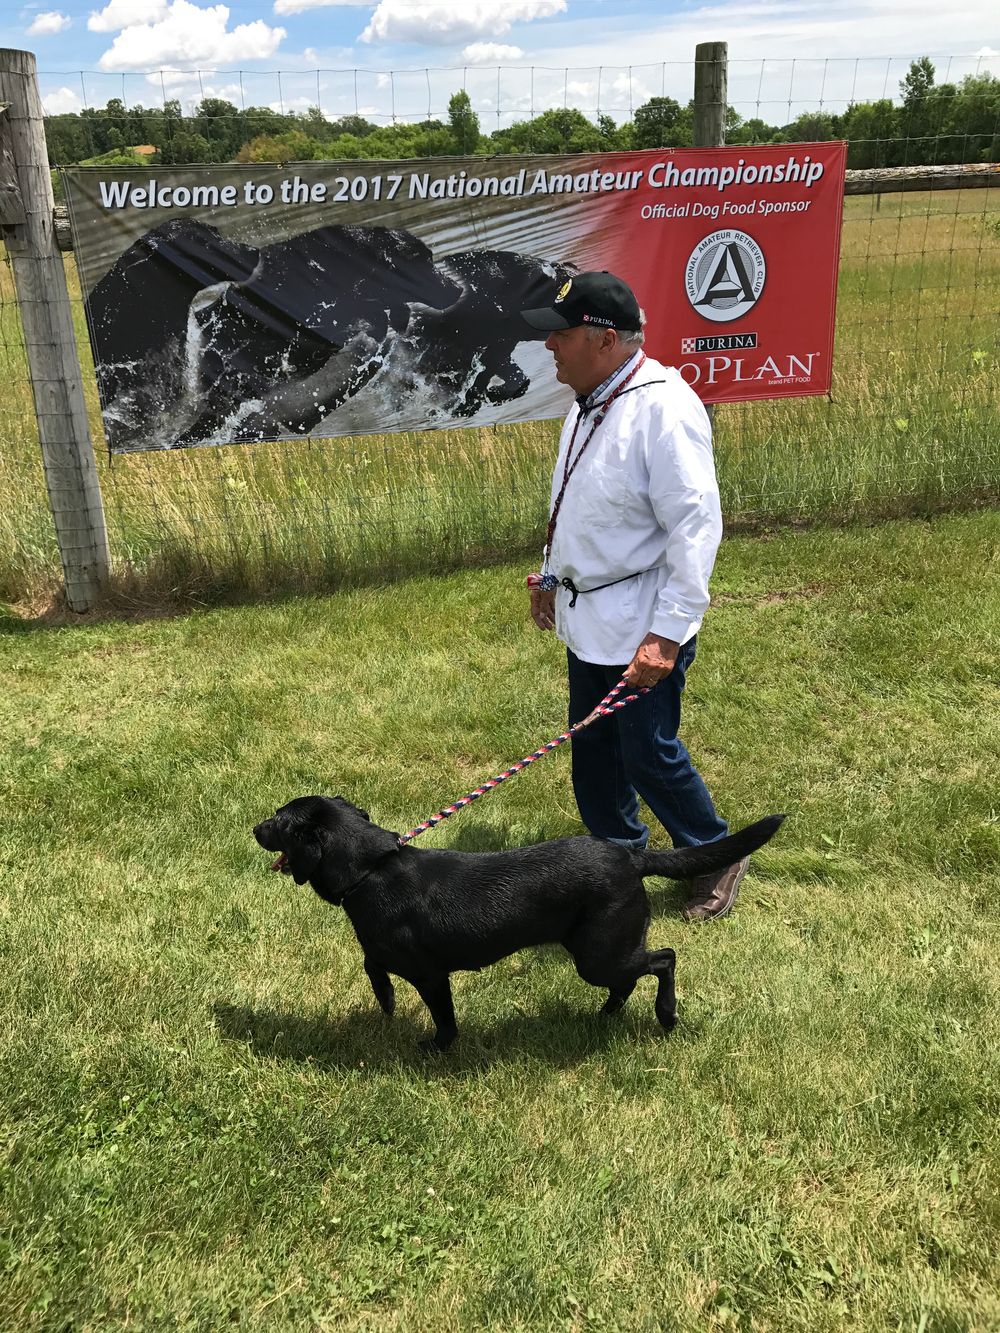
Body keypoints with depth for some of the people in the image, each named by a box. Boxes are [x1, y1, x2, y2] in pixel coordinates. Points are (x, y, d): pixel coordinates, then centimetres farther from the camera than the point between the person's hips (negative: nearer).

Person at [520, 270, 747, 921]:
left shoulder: (664, 408, -23)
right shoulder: (590, 401, 6)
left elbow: (697, 526, -24)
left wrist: (668, 633, -26)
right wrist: (552, 573, 25)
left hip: (641, 628, -9)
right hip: (587, 617, 9)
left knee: (649, 754, 3)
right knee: (593, 748, 19)